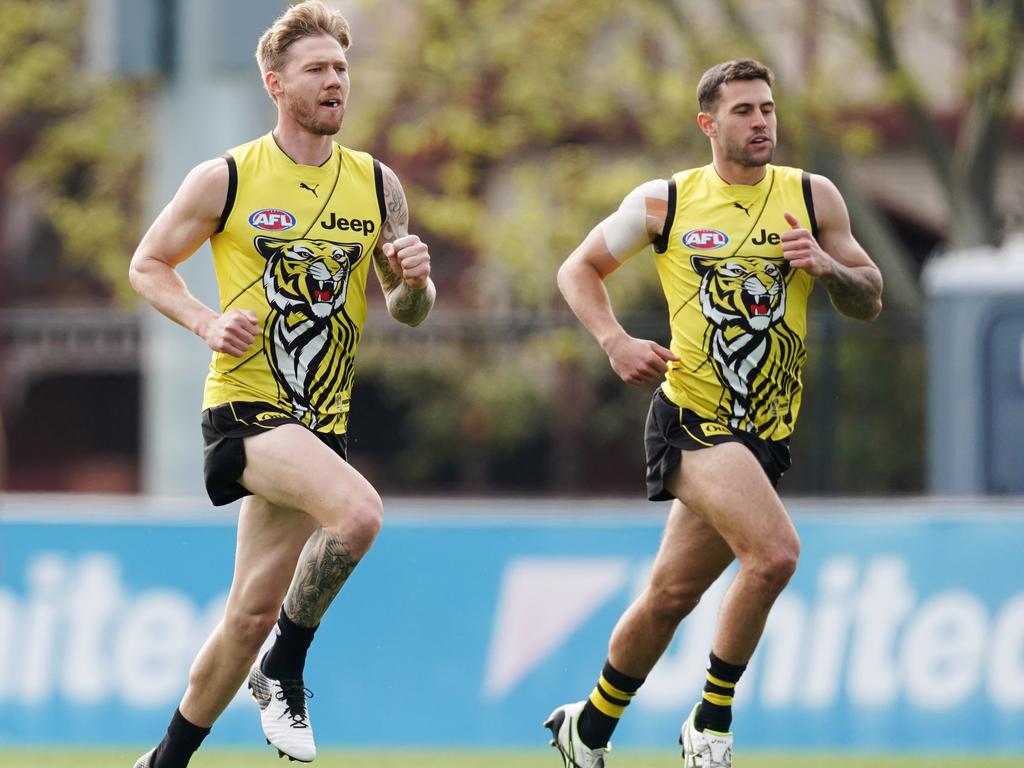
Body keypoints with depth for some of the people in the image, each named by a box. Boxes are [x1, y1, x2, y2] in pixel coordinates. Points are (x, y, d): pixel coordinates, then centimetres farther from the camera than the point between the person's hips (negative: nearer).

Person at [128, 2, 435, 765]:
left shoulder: (378, 186, 7)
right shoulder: (226, 180, -3)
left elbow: (408, 312, 14)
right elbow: (148, 264, 6)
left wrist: (414, 283, -11)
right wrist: (208, 322, -12)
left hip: (321, 418, 5)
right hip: (246, 407, -5)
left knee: (253, 613, 7)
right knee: (357, 512, -31)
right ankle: (284, 673, -11)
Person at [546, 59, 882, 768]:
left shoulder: (812, 197, 5)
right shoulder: (664, 202, 0)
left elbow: (870, 302, 9)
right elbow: (579, 269, 12)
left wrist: (829, 267, -12)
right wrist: (615, 342, -5)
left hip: (765, 433, 4)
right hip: (692, 417, -4)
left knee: (672, 594, 8)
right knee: (775, 551, -25)